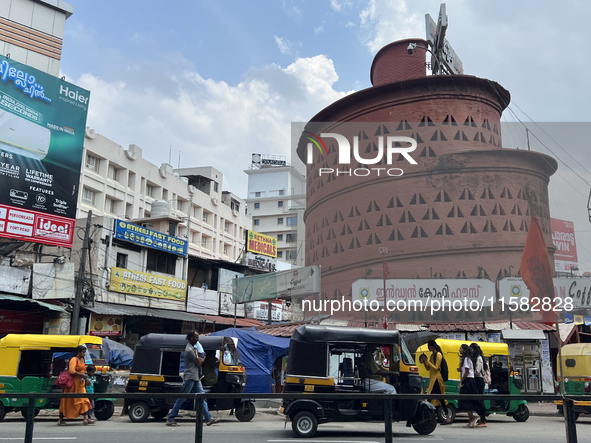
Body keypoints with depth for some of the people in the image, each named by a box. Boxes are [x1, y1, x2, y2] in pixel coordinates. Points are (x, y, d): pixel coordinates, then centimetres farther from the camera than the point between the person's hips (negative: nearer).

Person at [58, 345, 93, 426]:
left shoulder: (82, 360, 14)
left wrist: (85, 378, 9)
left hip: (80, 383, 8)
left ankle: (86, 418, -3)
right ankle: (61, 420, 10)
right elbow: (72, 371, -24)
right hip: (73, 383, -8)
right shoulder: (74, 359, -13)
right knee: (67, 401, 0)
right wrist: (82, 375, -20)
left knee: (84, 400, 0)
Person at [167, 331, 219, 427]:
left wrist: (199, 359, 1)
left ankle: (208, 419, 3)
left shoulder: (192, 348, 15)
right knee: (181, 399, -3)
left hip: (195, 377, 10)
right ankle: (170, 419, 5)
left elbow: (199, 360, 22)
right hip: (189, 377, -10)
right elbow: (199, 362, -12)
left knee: (202, 397, 4)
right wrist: (202, 358, 9)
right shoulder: (189, 350, -17)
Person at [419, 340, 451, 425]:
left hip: (436, 379, -9)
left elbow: (436, 368, -16)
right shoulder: (432, 355, 17)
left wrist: (427, 361, -17)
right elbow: (428, 368, 19)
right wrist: (424, 361, 4)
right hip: (432, 379, 9)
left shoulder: (438, 355, -9)